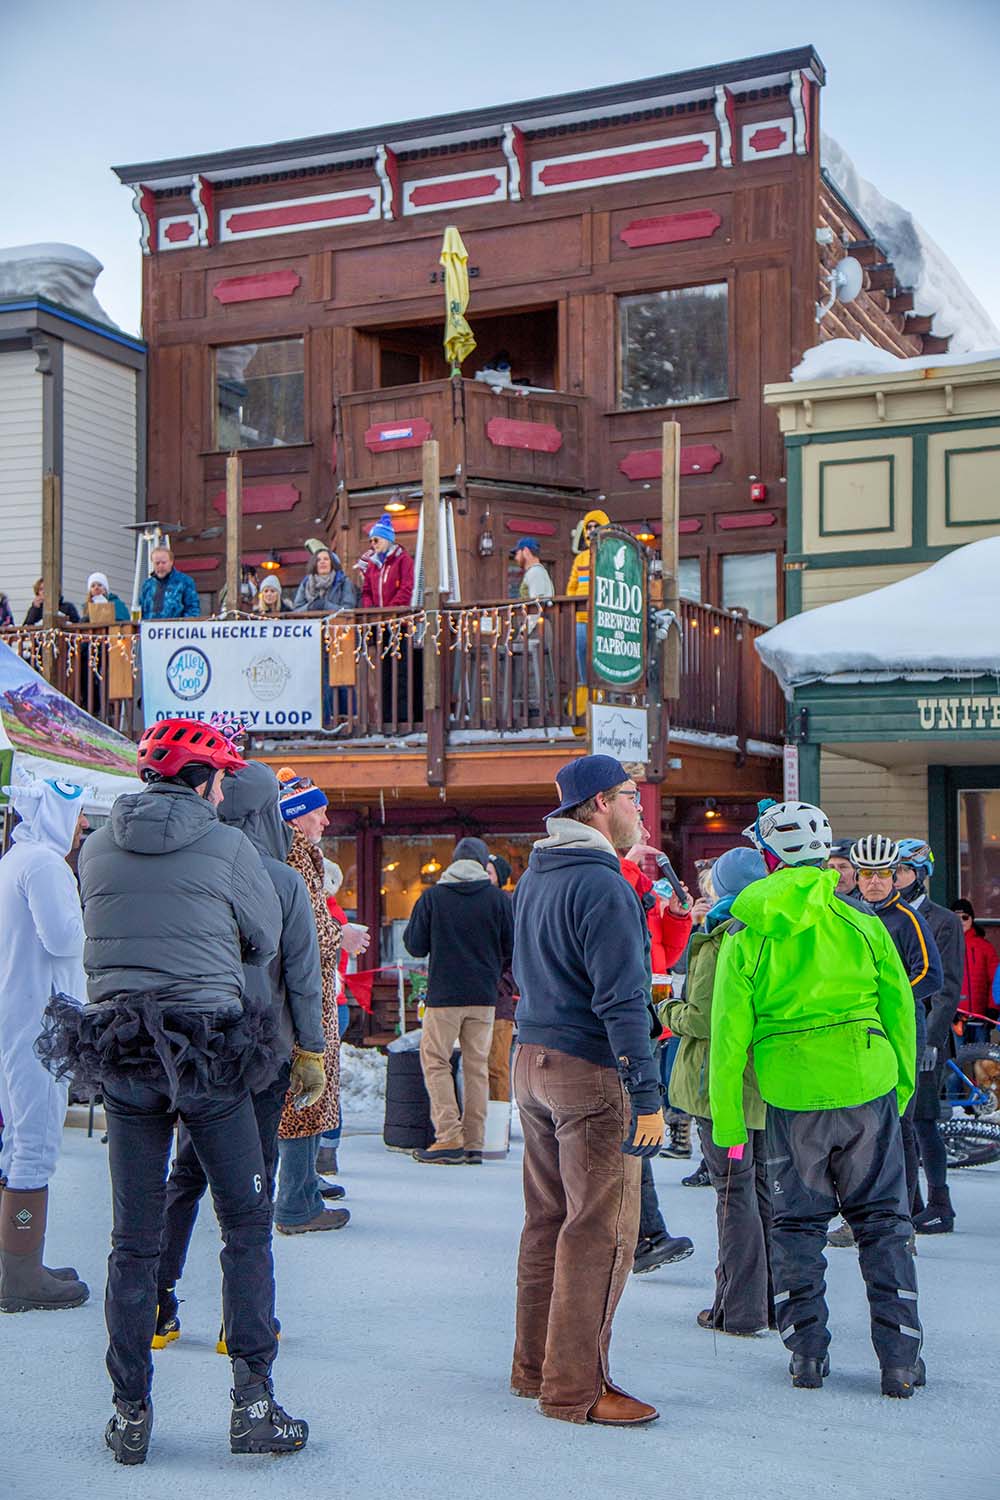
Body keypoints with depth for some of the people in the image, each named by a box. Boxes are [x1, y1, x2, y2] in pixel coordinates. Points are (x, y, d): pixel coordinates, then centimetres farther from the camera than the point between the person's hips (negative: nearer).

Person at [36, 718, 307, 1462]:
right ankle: (253, 1399, 4)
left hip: (120, 1057, 3)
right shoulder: (229, 847, -6)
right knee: (247, 1224, 8)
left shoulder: (98, 848, 3)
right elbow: (265, 943, 5)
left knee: (134, 1239, 10)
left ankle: (131, 1414, 14)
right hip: (211, 1057, -3)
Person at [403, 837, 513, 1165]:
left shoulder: (432, 897, -2)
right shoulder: (498, 899, 0)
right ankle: (473, 1143, 9)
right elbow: (512, 948, 4)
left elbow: (415, 946, 1)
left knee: (435, 1062, 6)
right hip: (484, 997, 2)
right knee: (477, 1067, 8)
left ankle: (449, 1138, -4)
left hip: (444, 995, -2)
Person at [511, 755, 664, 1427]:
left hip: (531, 1062, 9)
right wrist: (647, 1095, -19)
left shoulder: (533, 879, 13)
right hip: (591, 1072, -9)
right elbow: (622, 1000, -20)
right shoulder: (602, 886, -17)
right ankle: (574, 1388, 2)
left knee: (548, 1220, 16)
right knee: (600, 1233, -2)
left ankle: (535, 1365, 24)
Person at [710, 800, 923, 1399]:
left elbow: (729, 1031, -3)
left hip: (791, 1096, -1)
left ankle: (808, 1354, 15)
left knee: (798, 1224, 13)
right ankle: (900, 1359, 11)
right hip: (868, 1087, 1)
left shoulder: (746, 935, -4)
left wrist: (726, 1118, 5)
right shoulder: (863, 923, -1)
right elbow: (900, 1010, 4)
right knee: (883, 1220, 11)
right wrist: (903, 1086, 17)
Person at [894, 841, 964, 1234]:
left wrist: (931, 1038, -15)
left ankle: (939, 1205, 3)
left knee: (920, 1119, -6)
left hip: (922, 1038, -6)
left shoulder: (943, 922, -3)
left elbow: (947, 989, -8)